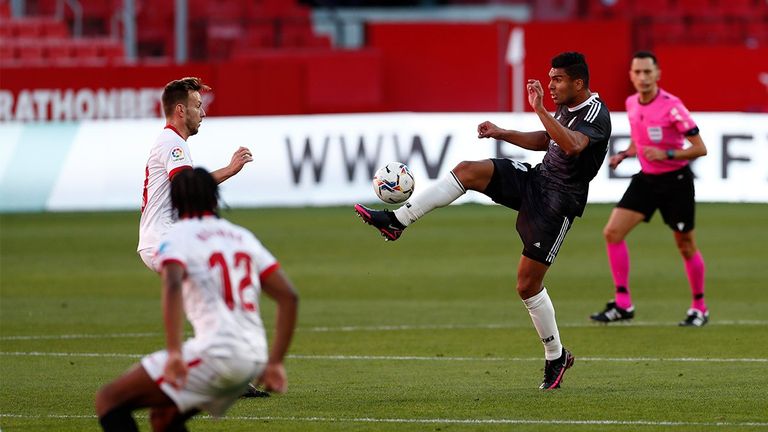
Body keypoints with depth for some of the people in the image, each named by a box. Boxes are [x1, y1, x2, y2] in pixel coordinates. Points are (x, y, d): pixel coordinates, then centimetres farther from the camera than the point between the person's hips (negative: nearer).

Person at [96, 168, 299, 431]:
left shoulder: (177, 236, 2)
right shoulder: (243, 237, 21)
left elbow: (173, 286, -20)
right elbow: (288, 296, 15)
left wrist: (174, 353, -28)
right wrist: (275, 362, 17)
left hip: (216, 351, -7)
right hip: (253, 358, 7)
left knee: (109, 401, -4)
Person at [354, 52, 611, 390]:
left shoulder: (596, 115, -20)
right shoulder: (567, 108, 9)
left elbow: (572, 145, -40)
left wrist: (540, 110, -40)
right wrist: (502, 134, 16)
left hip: (557, 203, -8)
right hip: (535, 180, 8)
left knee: (528, 285, -6)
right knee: (468, 171, -13)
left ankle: (556, 357, 13)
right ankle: (395, 222, -12)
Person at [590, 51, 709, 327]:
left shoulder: (671, 106, -19)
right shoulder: (632, 104, 2)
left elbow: (700, 149, -17)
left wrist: (666, 154, -29)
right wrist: (623, 155, 2)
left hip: (676, 181, -6)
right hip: (646, 179, 6)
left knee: (686, 246, 4)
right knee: (612, 233, -8)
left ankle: (699, 308, 23)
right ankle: (623, 304, -4)